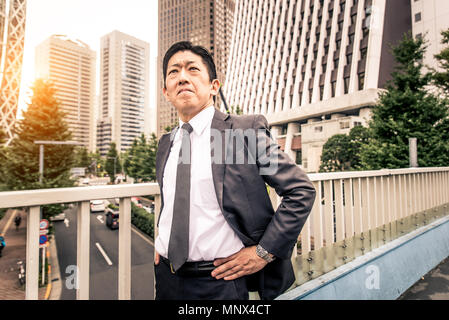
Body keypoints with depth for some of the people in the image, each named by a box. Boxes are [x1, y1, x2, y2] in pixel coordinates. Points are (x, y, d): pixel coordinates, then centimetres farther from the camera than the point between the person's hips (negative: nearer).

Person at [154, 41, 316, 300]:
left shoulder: (247, 130, -13)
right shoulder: (165, 144, 5)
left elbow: (302, 191, -11)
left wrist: (264, 251, -13)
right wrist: (160, 238, 7)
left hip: (220, 281, -5)